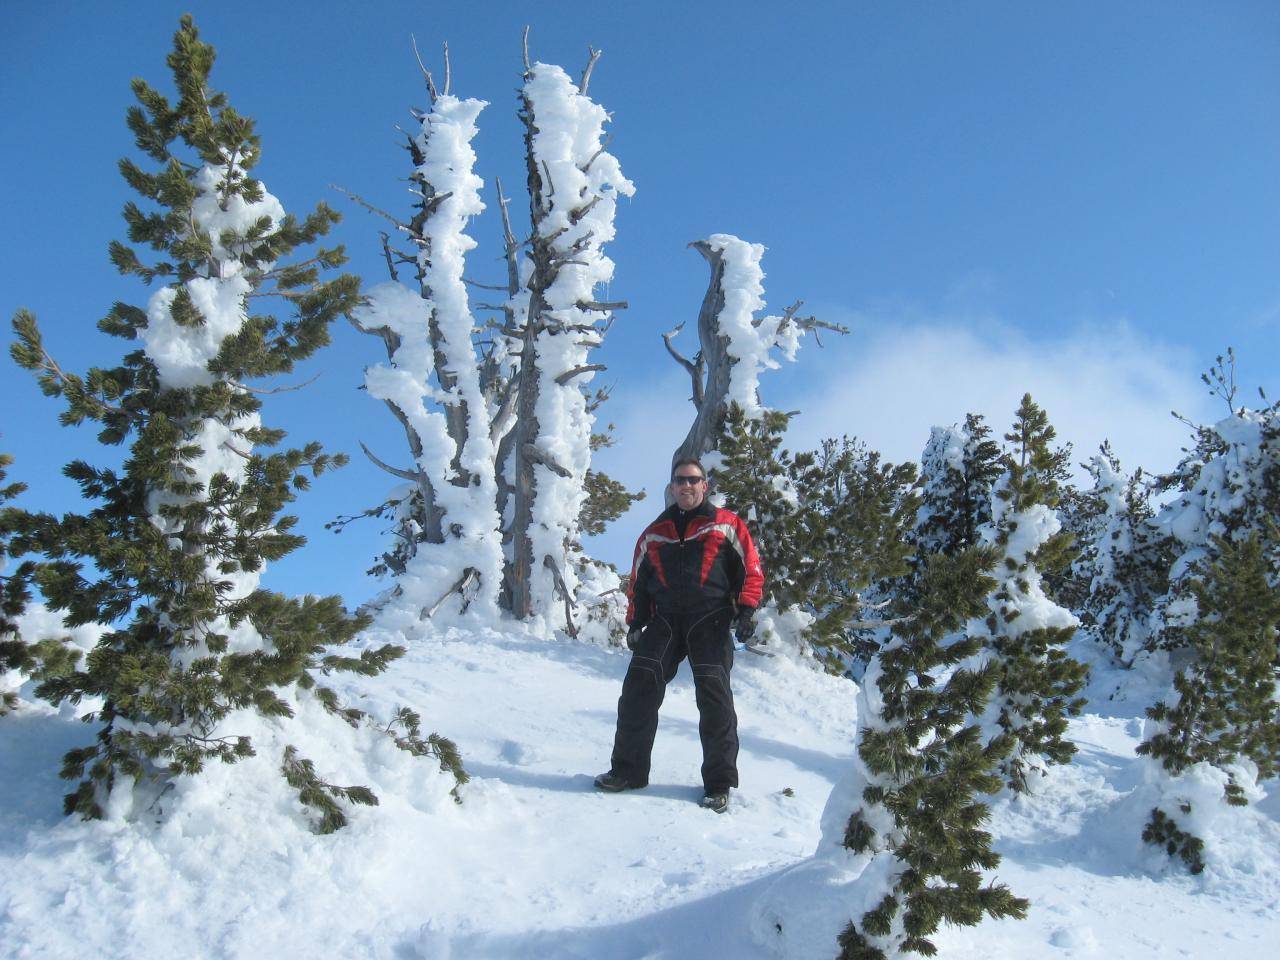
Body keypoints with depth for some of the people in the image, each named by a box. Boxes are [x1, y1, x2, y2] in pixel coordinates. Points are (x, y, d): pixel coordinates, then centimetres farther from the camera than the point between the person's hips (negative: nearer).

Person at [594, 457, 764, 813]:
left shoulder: (727, 526, 9)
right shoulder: (654, 534, 18)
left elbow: (751, 571, 6)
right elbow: (638, 582, 23)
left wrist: (745, 611, -7)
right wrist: (635, 622, 12)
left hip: (711, 619, -3)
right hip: (665, 619, 3)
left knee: (714, 696, -10)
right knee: (639, 686, -10)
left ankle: (718, 782, 0)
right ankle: (628, 769, 0)